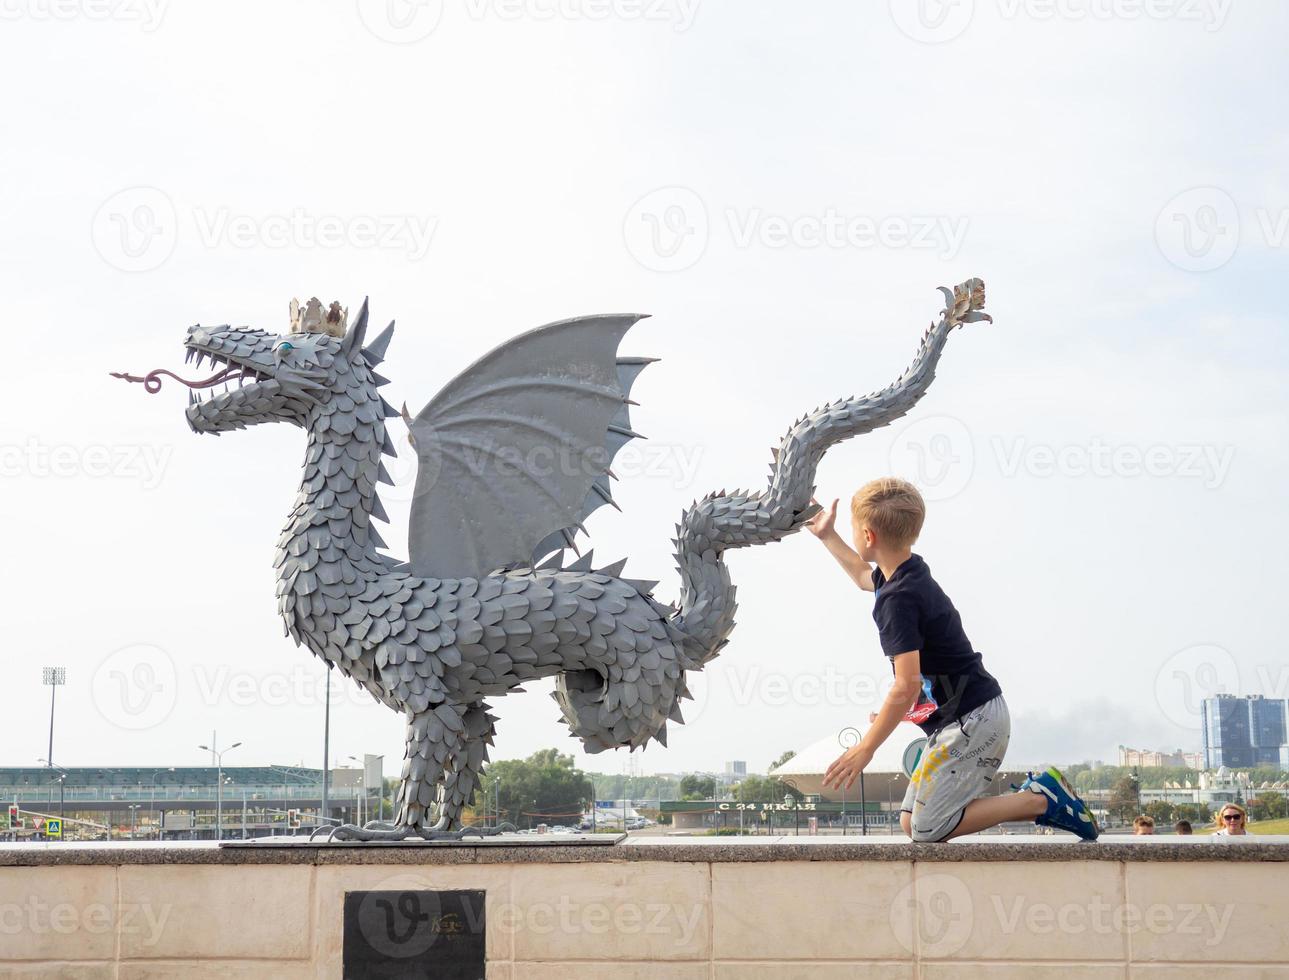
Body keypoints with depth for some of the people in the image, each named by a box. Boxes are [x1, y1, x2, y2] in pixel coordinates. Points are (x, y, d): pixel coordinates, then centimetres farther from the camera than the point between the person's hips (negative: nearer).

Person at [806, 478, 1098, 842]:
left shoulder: (898, 598, -21)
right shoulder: (909, 573, 8)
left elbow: (907, 686, -26)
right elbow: (865, 576, 36)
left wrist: (865, 749, -19)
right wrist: (827, 537, 41)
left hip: (970, 721, -10)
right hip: (980, 715, 10)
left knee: (928, 830, -8)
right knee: (911, 822, 10)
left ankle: (1040, 799, -5)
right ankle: (1035, 797, 7)